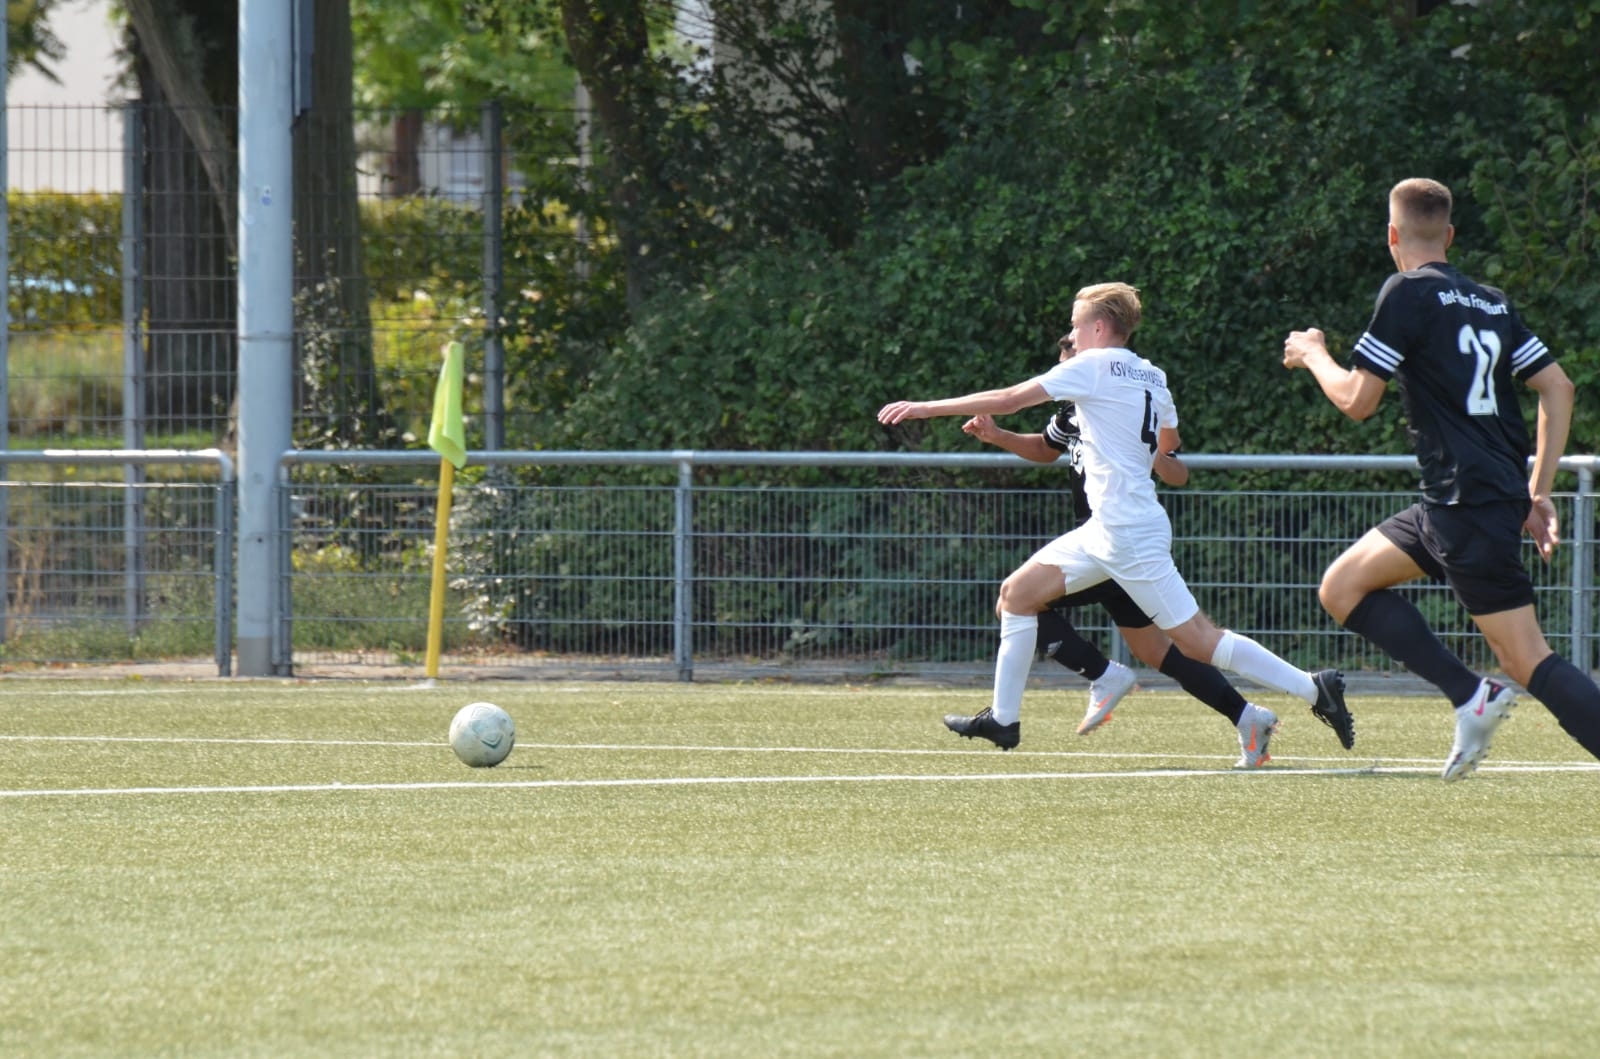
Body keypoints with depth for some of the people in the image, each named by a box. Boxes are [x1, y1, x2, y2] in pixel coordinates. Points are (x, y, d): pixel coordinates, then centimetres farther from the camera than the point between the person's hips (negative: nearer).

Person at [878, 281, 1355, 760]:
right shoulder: (1151, 376, 13)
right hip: (1107, 531, 9)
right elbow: (1169, 442, 30)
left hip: (1128, 535, -9)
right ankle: (1003, 719, 14)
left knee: (1197, 639, -10)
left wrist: (926, 408, -3)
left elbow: (1008, 399, -10)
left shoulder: (1093, 366, -9)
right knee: (1017, 592, 10)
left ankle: (1314, 689, -9)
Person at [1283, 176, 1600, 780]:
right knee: (1342, 588, 13)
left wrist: (1313, 355, 11)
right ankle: (1471, 697, 3)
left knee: (1527, 661, -10)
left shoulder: (1409, 293, -8)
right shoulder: (1491, 302, 14)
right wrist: (1538, 492, 16)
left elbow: (1357, 401, -9)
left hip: (1470, 504, -8)